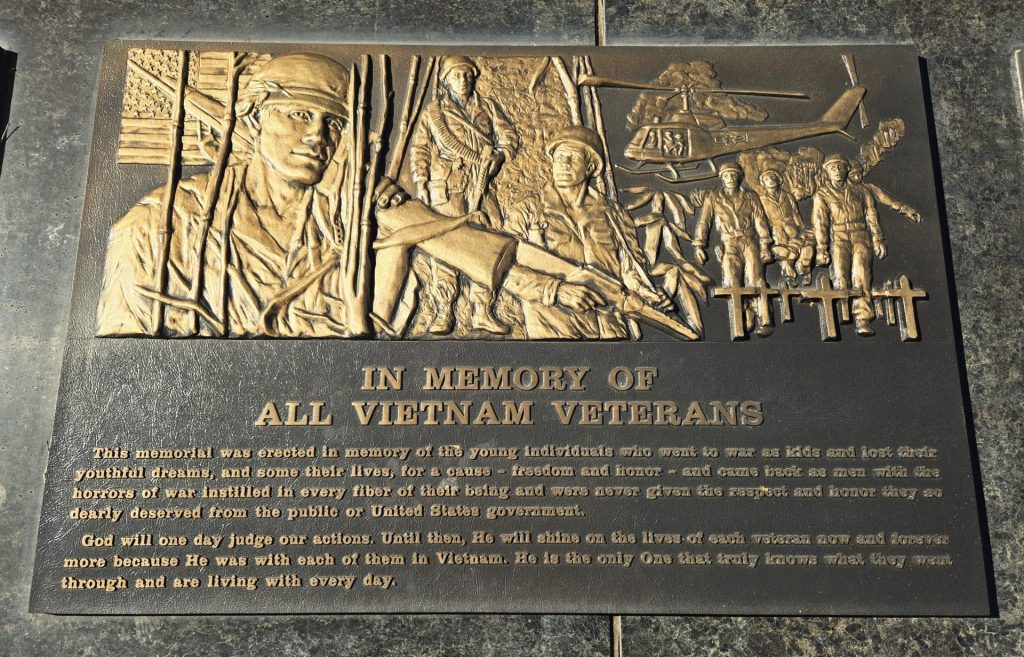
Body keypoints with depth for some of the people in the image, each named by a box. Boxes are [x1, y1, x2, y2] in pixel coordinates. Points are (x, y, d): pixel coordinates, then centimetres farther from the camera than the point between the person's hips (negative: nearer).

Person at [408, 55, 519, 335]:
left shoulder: (487, 107, 18)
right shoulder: (433, 112, 13)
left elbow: (509, 137, 15)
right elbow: (419, 150, 9)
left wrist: (498, 156, -5)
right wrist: (420, 182, -3)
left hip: (482, 185, 3)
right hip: (446, 188, -2)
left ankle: (481, 312, 4)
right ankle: (443, 312, -5)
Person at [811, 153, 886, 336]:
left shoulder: (860, 190, 16)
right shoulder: (822, 194, 10)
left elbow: (871, 215, 12)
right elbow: (819, 223, 2)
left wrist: (878, 240, 3)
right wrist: (821, 249, -7)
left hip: (860, 237, 1)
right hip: (839, 238, -1)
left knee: (861, 275, -15)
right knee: (840, 277, -16)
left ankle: (863, 320, -20)